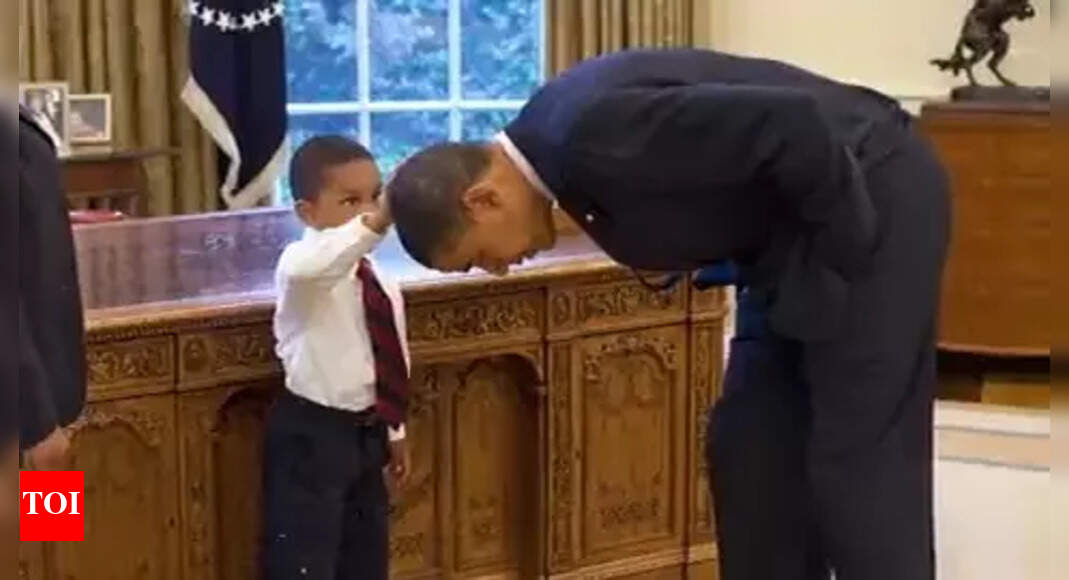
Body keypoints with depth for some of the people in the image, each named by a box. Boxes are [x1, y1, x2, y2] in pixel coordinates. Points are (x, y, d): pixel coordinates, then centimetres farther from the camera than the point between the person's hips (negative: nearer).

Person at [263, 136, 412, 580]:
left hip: (365, 431, 8)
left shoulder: (379, 279, 7)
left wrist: (395, 431, 21)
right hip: (310, 433, -8)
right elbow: (307, 267, -46)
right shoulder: (304, 261, -18)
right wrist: (375, 224, -58)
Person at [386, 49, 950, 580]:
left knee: (858, 459, -7)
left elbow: (793, 122, -30)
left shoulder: (594, 132, -27)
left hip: (876, 195, -9)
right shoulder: (560, 138, 3)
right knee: (751, 447, 9)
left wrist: (845, 250, -17)